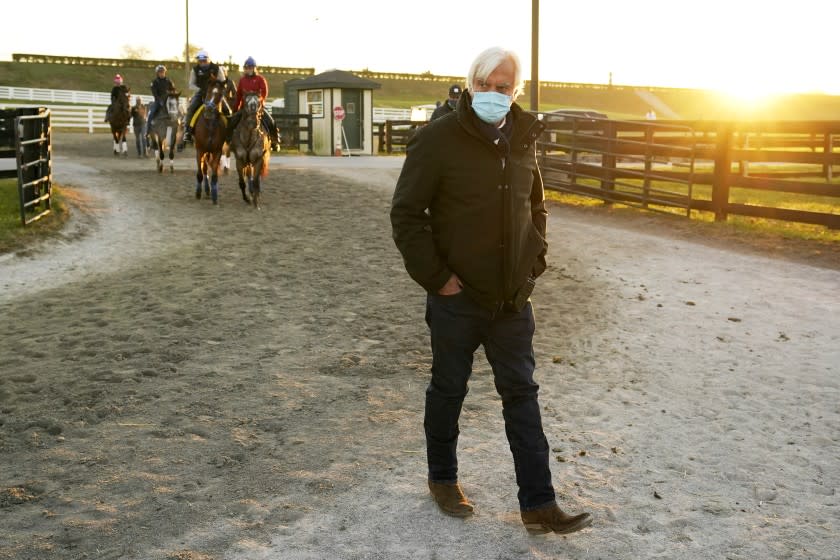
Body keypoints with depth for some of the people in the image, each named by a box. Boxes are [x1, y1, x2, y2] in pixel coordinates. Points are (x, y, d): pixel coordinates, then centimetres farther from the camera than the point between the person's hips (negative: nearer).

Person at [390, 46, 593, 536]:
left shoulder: (524, 141, 5)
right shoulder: (439, 138, -12)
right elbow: (407, 214, -11)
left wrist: (535, 263, 9)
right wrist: (435, 276, -13)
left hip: (513, 299, 5)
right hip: (457, 298, -4)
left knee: (522, 394, 7)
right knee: (449, 389, 12)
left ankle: (539, 505, 14)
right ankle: (443, 478, 34)